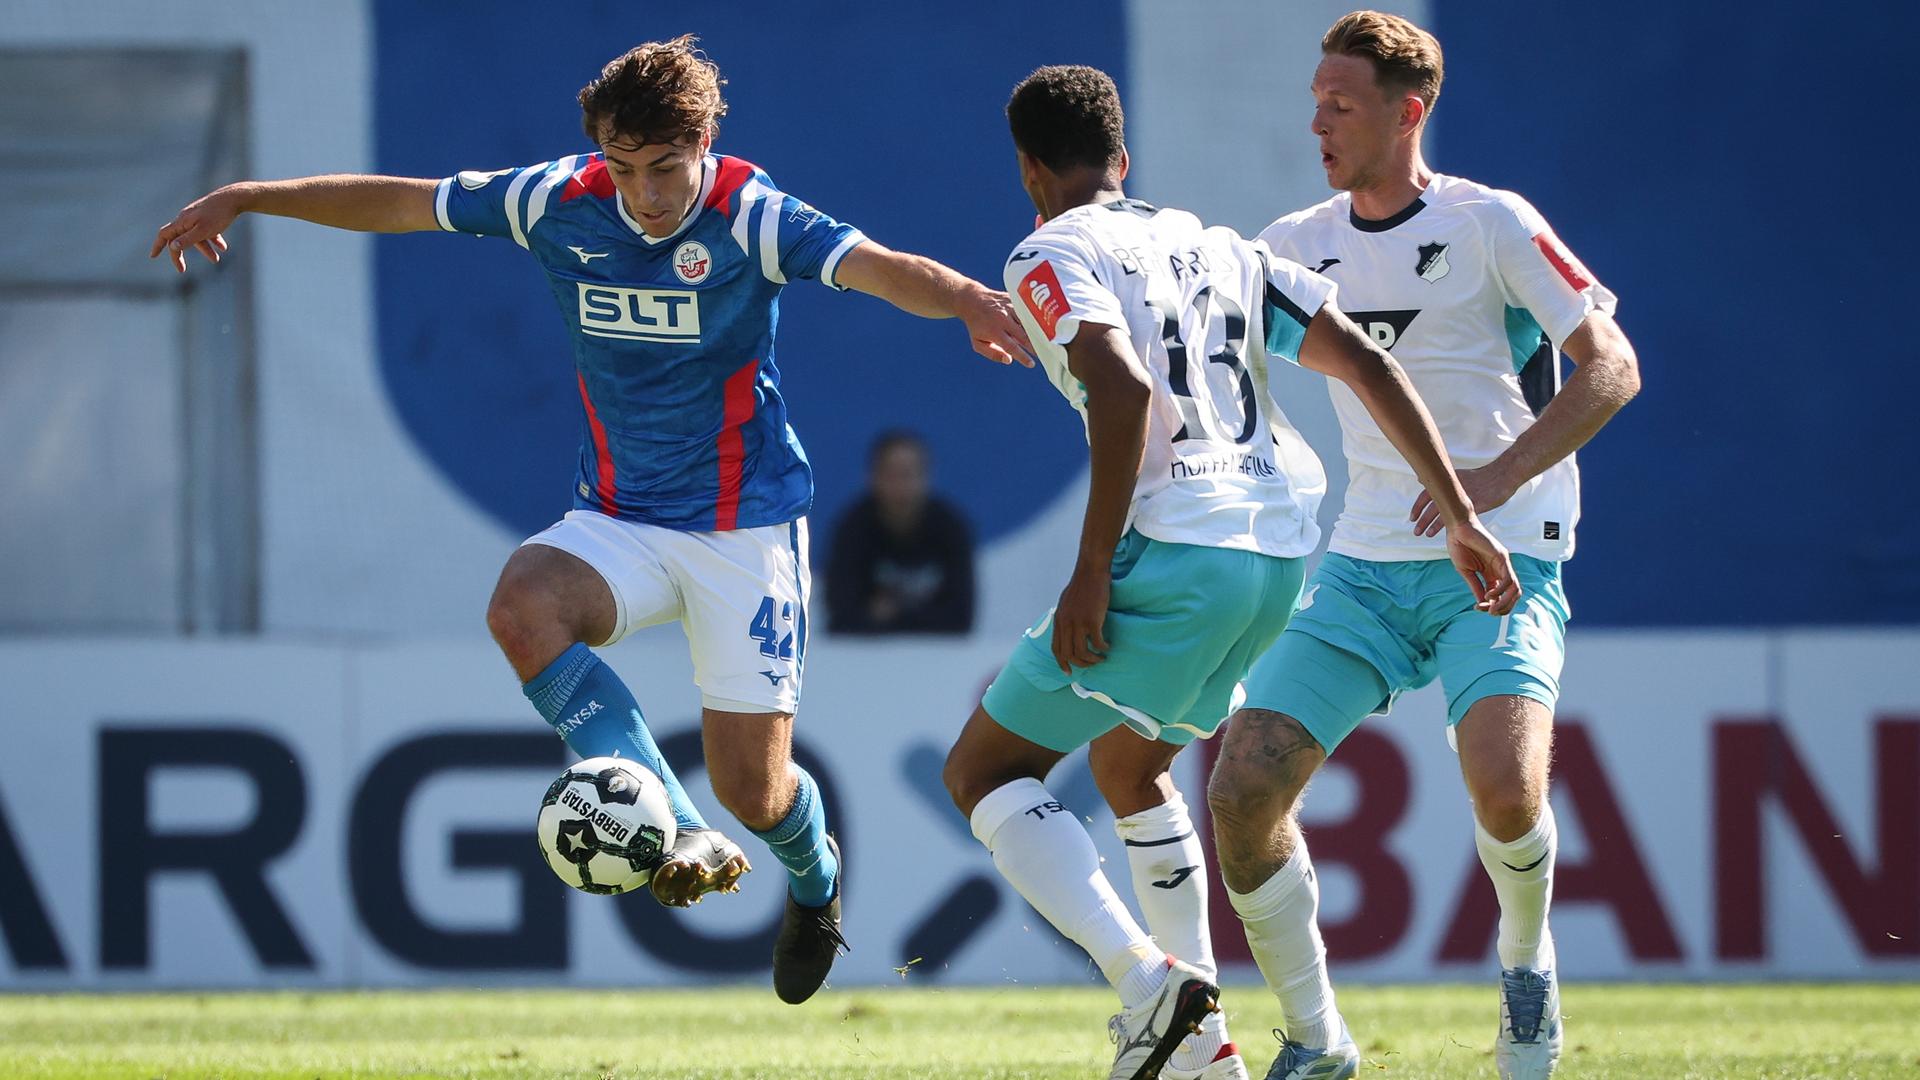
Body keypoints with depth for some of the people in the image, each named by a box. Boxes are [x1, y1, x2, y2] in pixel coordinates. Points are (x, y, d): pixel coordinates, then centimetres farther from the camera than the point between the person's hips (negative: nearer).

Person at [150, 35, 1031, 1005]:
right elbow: (397, 203, 5)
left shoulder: (750, 218, -17)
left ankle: (813, 872, 38)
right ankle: (680, 837, -33)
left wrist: (968, 302, -53)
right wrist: (246, 199, 4)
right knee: (521, 606, -32)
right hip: (618, 521, 3)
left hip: (744, 525, -3)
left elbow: (881, 269, -32)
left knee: (751, 788, -3)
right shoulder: (561, 203, -6)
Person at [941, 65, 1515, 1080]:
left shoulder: (1051, 259, 0)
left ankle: (1145, 977, -17)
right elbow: (1366, 361, 14)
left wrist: (1091, 571, -18)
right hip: (1283, 550, 8)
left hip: (1175, 553, -8)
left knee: (984, 769, 4)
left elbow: (1125, 390, -19)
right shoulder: (1218, 248, 22)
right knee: (1130, 763, 30)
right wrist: (1460, 516, 14)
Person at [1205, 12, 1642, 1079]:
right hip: (1363, 568, 5)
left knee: (1505, 788, -27)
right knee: (1242, 792, -10)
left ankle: (1527, 956, 7)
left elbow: (1612, 368, -9)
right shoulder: (1300, 246, 9)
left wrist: (1500, 476, -20)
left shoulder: (1489, 224, -6)